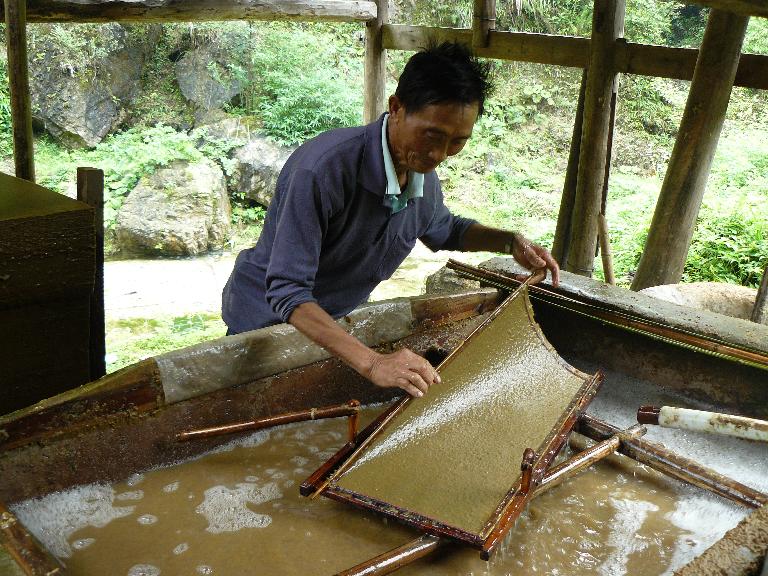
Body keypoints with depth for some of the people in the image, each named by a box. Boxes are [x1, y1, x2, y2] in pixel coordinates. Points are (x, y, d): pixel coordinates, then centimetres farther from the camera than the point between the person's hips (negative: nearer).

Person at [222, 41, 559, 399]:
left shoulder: (422, 171, -10)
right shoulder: (323, 168, -36)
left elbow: (443, 229, 14)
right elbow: (287, 291, -38)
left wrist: (510, 243, -5)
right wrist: (372, 363, -48)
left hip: (335, 326, 6)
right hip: (267, 320, -6)